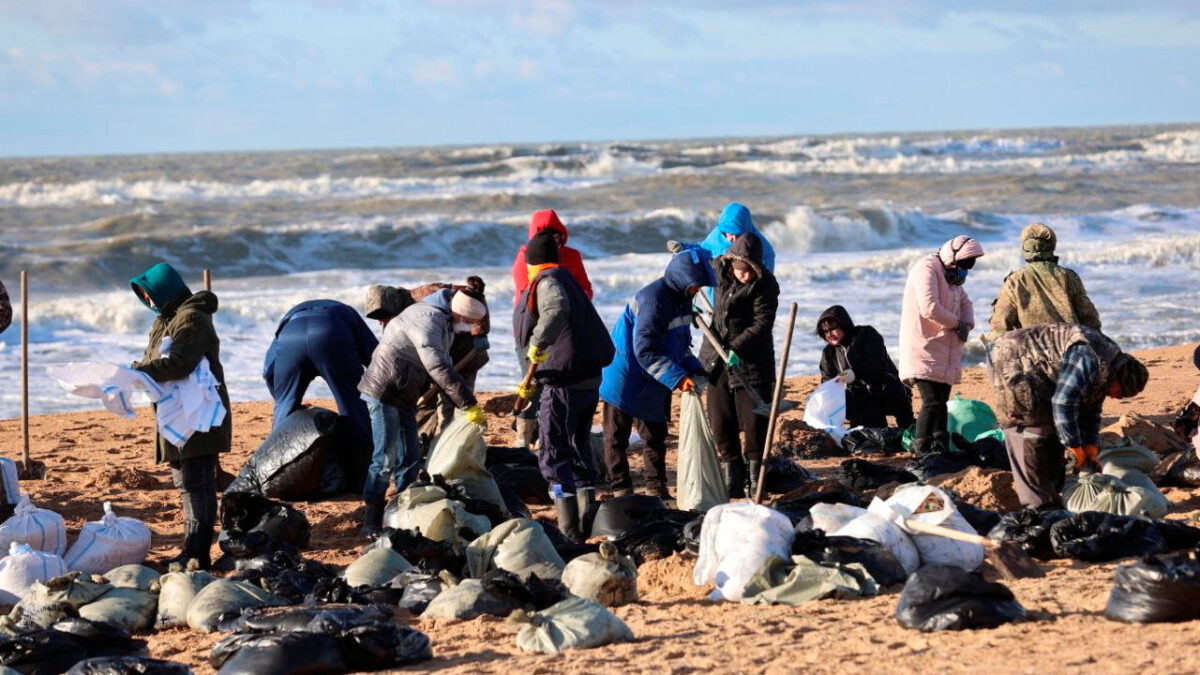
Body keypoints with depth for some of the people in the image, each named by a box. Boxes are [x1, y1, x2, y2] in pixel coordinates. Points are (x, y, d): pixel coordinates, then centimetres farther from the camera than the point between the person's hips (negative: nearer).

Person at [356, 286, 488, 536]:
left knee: (410, 457, 11)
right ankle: (371, 524, -6)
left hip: (404, 398, 10)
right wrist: (470, 405, -32)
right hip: (384, 393, -10)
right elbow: (439, 368, -32)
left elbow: (444, 364, 16)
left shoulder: (444, 323, 9)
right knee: (386, 459, -10)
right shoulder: (428, 319, -24)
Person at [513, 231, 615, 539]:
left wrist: (538, 343, -31)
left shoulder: (547, 282, -8)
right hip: (589, 378, 9)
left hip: (564, 382, -9)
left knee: (554, 455, -6)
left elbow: (557, 309, -33)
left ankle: (569, 528, -13)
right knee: (579, 450, 19)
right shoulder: (568, 279, 22)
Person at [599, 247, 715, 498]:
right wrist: (677, 378, -32)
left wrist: (694, 370, 0)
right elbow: (645, 350, -29)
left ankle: (656, 488, 20)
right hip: (626, 379, -9)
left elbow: (681, 342, 16)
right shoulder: (654, 298, -25)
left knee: (656, 435, 13)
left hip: (653, 383, 9)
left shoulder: (681, 297, 4)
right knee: (617, 437, 2)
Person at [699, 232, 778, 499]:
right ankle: (732, 482, 12)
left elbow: (762, 324, -20)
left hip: (751, 362, -5)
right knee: (721, 425, 5)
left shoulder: (764, 285, -15)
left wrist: (738, 348, -28)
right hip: (717, 360, 5)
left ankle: (755, 479, 9)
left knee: (754, 422, -3)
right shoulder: (721, 270, 1)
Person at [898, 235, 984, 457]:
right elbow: (930, 309, -26)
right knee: (932, 401, -15)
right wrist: (957, 323, -13)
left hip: (945, 353, 10)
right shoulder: (927, 270, -15)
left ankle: (940, 447, 18)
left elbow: (964, 301, 26)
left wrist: (967, 324, 3)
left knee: (941, 401, 12)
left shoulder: (951, 275, 17)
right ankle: (922, 450, -11)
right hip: (923, 350, -10)